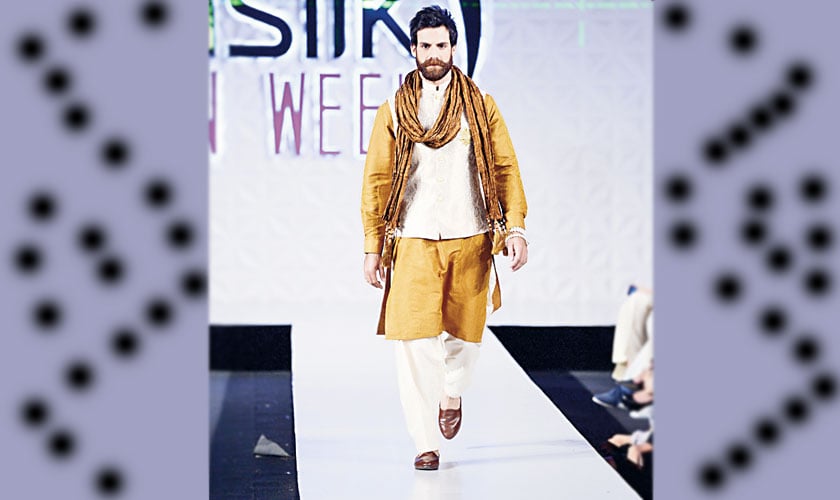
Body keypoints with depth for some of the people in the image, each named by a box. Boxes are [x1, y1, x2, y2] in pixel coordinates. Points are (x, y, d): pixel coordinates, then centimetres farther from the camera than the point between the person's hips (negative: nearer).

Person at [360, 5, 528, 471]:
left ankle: (452, 391, 43)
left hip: (470, 241, 1)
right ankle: (426, 443, 2)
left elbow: (506, 169, 5)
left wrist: (515, 227, -7)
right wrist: (373, 248, 2)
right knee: (413, 341, -7)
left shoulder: (481, 107, 7)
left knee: (464, 333, 9)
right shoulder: (393, 111, 6)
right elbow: (375, 181, 6)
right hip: (414, 244, -1)